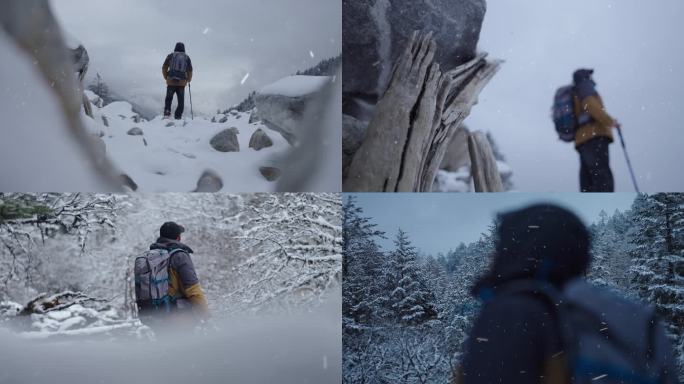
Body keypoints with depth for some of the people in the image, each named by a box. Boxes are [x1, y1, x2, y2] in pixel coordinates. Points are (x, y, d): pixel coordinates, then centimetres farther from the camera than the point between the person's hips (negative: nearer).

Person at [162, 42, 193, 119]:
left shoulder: (170, 56, 5)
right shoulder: (187, 57, 8)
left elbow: (164, 68, 6)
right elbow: (190, 71, 10)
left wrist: (166, 77, 23)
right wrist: (188, 80, 27)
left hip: (171, 82, 0)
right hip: (181, 83, 0)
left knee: (169, 98, 16)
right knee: (181, 101, 9)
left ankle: (167, 112, 0)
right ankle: (178, 116, 2)